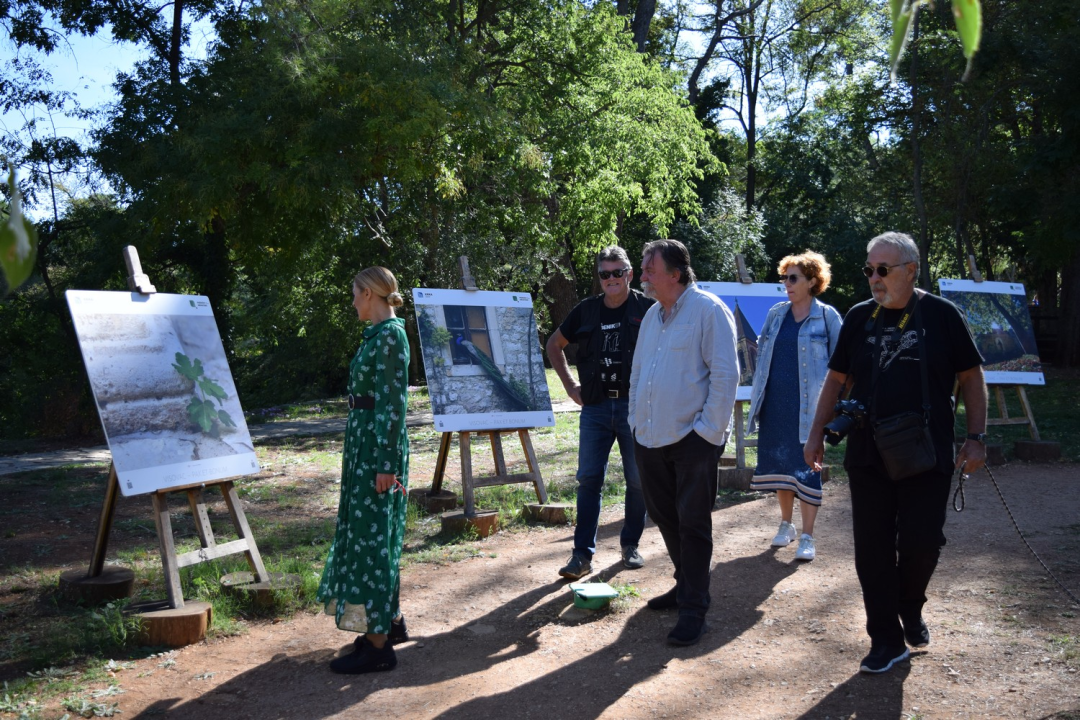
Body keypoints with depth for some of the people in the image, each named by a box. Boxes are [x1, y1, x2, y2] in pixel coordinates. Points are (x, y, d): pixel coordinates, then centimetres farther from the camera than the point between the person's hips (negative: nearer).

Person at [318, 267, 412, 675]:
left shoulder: (390, 335, -16)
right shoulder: (378, 334, 13)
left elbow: (394, 402, -20)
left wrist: (387, 463, -21)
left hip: (377, 443, -10)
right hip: (363, 439, 10)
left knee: (371, 535, -6)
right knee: (373, 534, 17)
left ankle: (379, 645, 1)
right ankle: (391, 621, 29)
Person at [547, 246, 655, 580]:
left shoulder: (647, 308, -3)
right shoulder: (586, 310, 8)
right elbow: (554, 344, 20)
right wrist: (569, 384, 12)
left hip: (635, 405, -2)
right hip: (595, 406, 2)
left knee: (638, 480, 7)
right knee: (588, 479, 0)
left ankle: (631, 545, 23)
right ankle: (583, 554, 4)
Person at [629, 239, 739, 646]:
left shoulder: (708, 310, -10)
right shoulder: (652, 315, 14)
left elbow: (725, 374, -14)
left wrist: (710, 429, -16)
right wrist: (636, 419, 15)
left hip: (693, 441, -8)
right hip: (650, 440, 8)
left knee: (692, 524, -1)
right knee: (665, 517, 16)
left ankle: (694, 609, 6)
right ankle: (686, 585, 34)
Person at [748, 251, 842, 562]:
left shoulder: (827, 316, -3)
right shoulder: (776, 314, 9)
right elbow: (762, 352, 15)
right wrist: (756, 394, 10)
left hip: (808, 406, -4)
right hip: (774, 405, 5)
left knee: (807, 469, -1)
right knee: (779, 464, 12)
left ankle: (807, 537, 7)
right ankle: (786, 524, 29)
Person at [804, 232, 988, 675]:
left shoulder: (942, 315, -2)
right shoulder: (860, 318, 6)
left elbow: (971, 376, 3)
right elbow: (836, 379, 12)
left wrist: (976, 437, -3)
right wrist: (816, 434, 8)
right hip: (868, 456, 3)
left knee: (922, 543, -2)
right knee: (873, 550, 3)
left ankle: (910, 608, 30)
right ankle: (887, 640, 16)